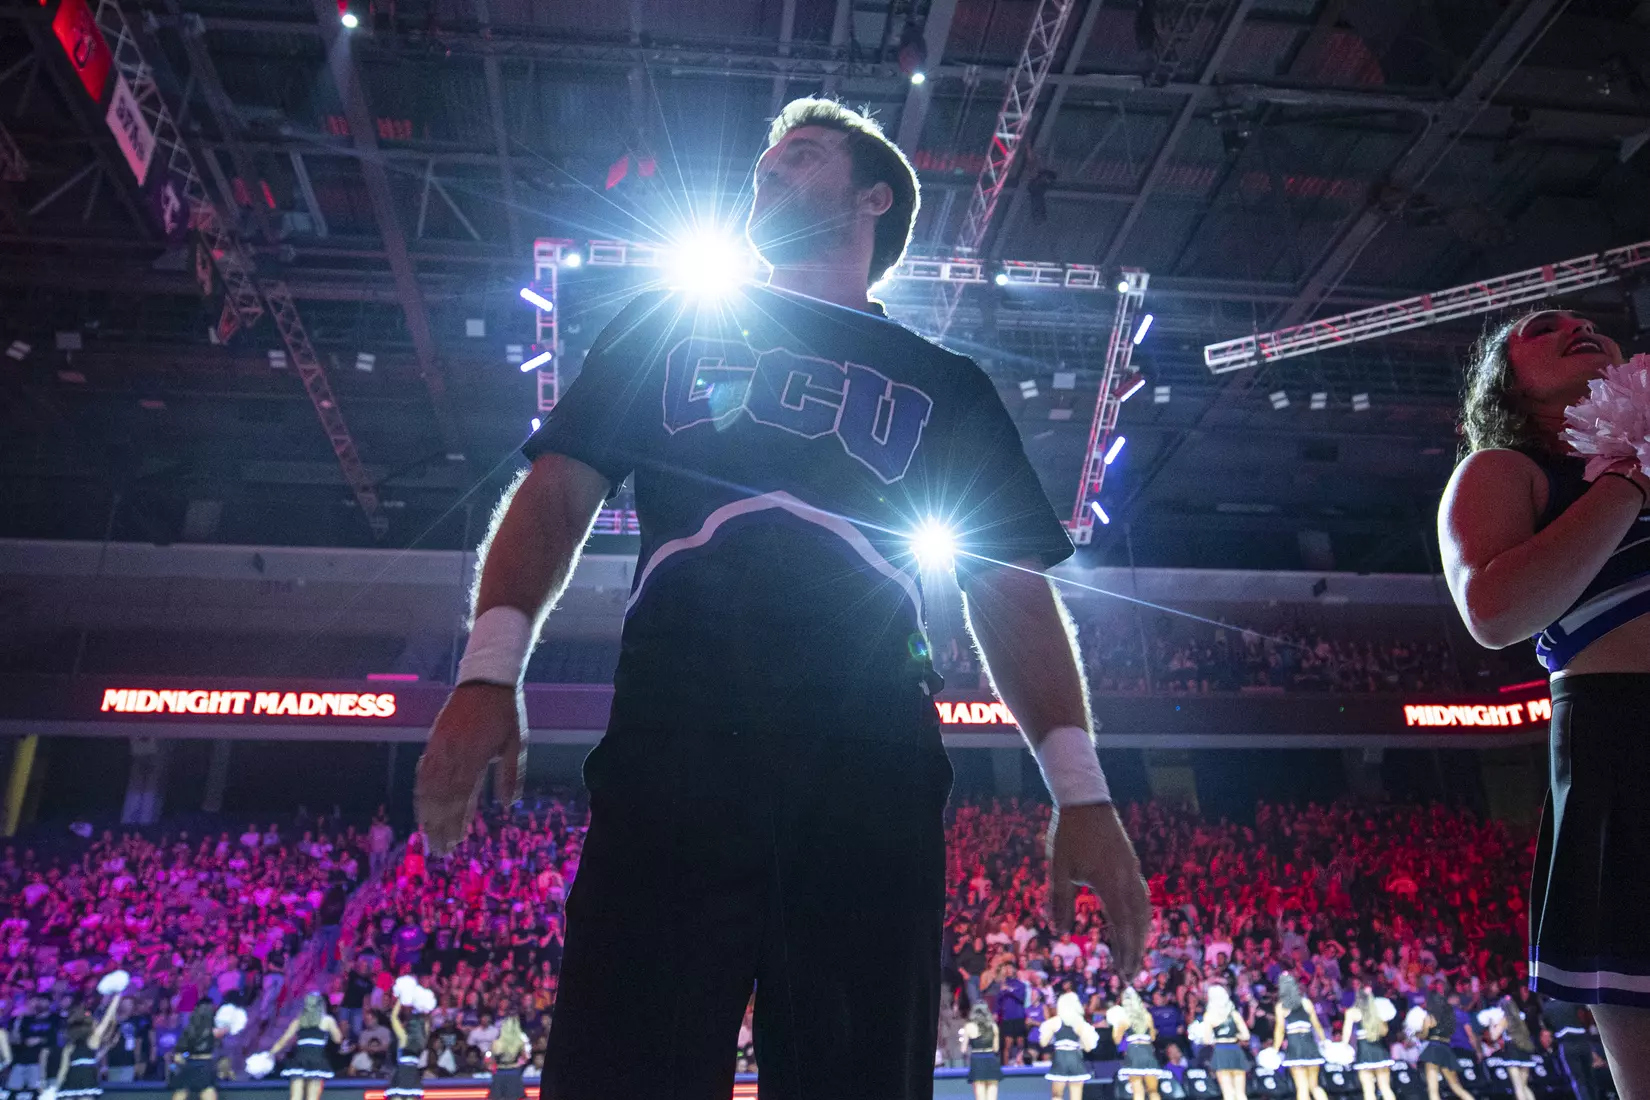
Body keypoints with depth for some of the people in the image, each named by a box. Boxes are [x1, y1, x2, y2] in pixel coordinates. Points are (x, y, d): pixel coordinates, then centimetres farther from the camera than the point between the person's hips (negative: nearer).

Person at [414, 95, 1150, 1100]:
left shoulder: (946, 388, 20)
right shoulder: (666, 325, 22)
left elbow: (1012, 588, 13)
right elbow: (557, 490, 12)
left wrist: (1081, 791, 1)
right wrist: (491, 673, -5)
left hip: (875, 779, 1)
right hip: (672, 751, 0)